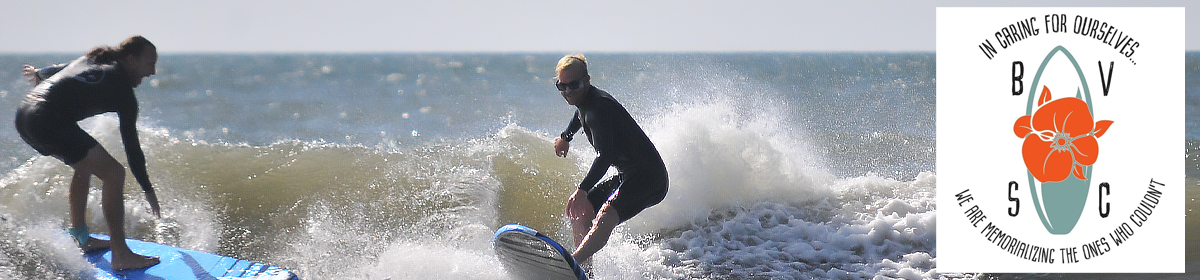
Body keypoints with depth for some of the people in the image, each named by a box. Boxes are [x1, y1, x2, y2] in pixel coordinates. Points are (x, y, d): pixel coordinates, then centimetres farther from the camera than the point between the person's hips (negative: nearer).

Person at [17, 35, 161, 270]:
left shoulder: (90, 61, 22)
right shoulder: (122, 89, 1)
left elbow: (56, 70, 39)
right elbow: (131, 144, 3)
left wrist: (39, 74, 64)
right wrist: (148, 190, 11)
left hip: (24, 116, 10)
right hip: (49, 123, -10)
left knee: (85, 165, 29)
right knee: (113, 173, -5)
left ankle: (80, 238, 33)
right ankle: (120, 255, -8)